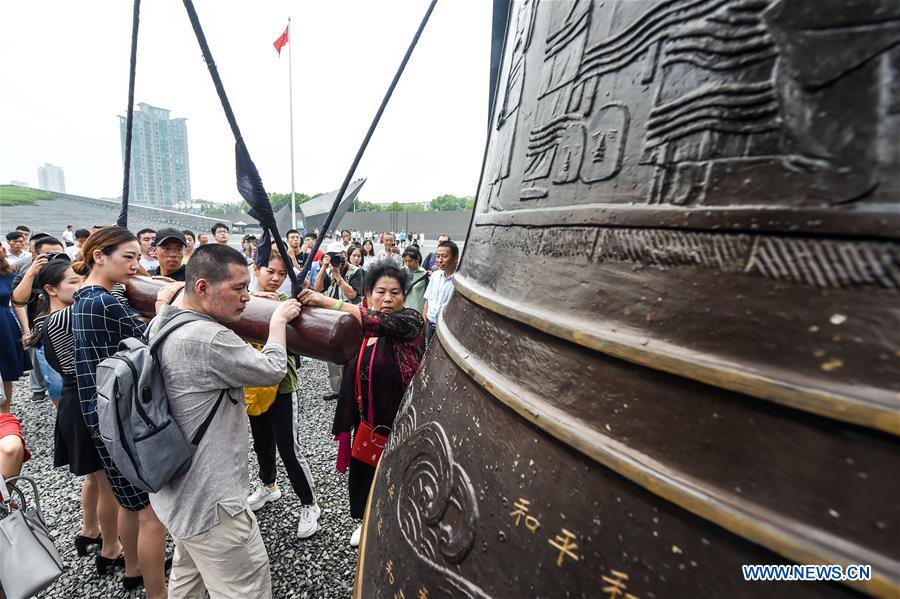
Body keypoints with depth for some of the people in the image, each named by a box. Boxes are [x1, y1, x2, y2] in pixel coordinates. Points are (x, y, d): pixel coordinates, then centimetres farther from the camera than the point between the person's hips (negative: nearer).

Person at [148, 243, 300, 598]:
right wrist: (279, 320, -5)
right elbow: (273, 370, -18)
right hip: (209, 500, -10)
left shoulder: (163, 323, 0)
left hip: (178, 490, 10)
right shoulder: (209, 339, -30)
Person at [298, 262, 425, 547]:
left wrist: (328, 301, -32)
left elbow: (379, 321, -33)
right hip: (366, 421, 5)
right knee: (363, 471, 21)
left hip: (401, 422, -5)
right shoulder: (357, 329, 3)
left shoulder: (411, 321, -16)